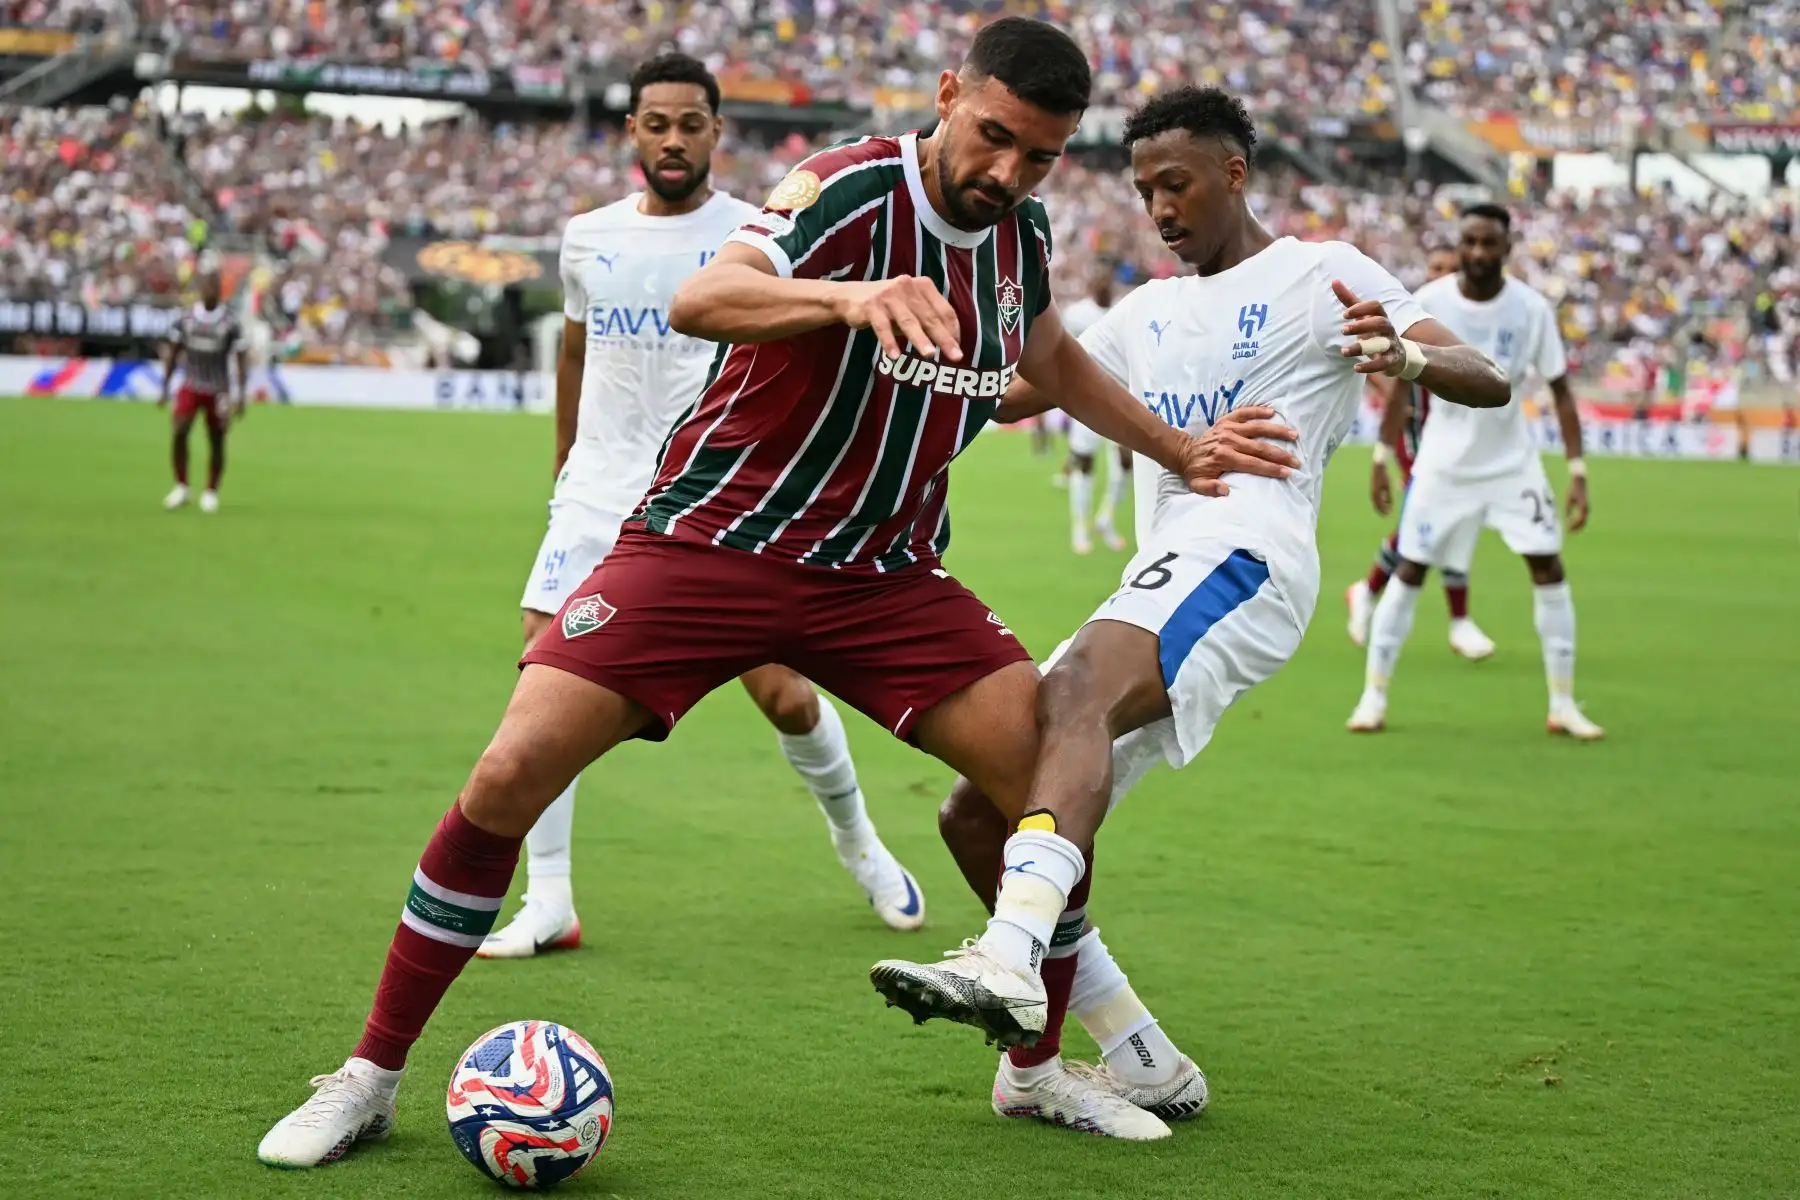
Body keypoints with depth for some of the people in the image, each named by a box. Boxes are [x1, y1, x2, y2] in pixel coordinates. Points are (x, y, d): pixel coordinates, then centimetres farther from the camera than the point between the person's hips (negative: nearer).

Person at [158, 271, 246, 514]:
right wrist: (165, 389, 7)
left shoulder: (230, 323, -6)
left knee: (216, 442, 1)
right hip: (191, 387, 1)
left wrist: (241, 396, -7)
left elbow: (242, 361, -1)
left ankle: (211, 493, 16)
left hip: (218, 391, -1)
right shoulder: (185, 319, 1)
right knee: (180, 433, -15)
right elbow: (173, 355, 10)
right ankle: (181, 487, -1)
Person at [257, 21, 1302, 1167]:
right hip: (708, 542, -5)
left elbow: (1055, 358, 26)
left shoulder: (1023, 229, 3)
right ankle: (371, 1075, 0)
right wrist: (848, 297, -52)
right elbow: (697, 300, -35)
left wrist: (1181, 452, 25)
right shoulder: (854, 188, -17)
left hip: (885, 574, 5)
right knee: (511, 777, -16)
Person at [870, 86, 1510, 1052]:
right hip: (1163, 571, 9)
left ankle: (1010, 962, -57)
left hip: (1244, 555, -9)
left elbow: (1487, 383, -4)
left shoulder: (1320, 274, 7)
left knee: (1074, 693, -37)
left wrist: (1405, 354, -25)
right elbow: (1021, 387, 38)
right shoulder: (1148, 312, 29)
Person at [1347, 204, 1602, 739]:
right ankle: (1373, 697, 10)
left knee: (1548, 567, -6)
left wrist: (1577, 469, -11)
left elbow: (1560, 389, -5)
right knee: (1409, 571, -1)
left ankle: (1563, 705, 5)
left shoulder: (1532, 308, -11)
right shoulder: (1428, 302, -12)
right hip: (1444, 463, -1)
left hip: (1513, 461, 1)